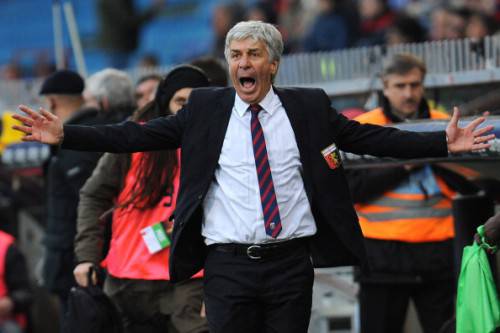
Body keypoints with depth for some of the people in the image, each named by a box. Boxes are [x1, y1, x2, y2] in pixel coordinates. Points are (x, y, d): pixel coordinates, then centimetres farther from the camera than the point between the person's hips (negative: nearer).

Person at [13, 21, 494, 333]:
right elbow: (137, 136, 3)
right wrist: (66, 135, -5)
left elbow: (374, 138, 5)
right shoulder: (205, 108, 5)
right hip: (228, 265, 0)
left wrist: (444, 143, -2)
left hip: (291, 262, 1)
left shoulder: (308, 108, 6)